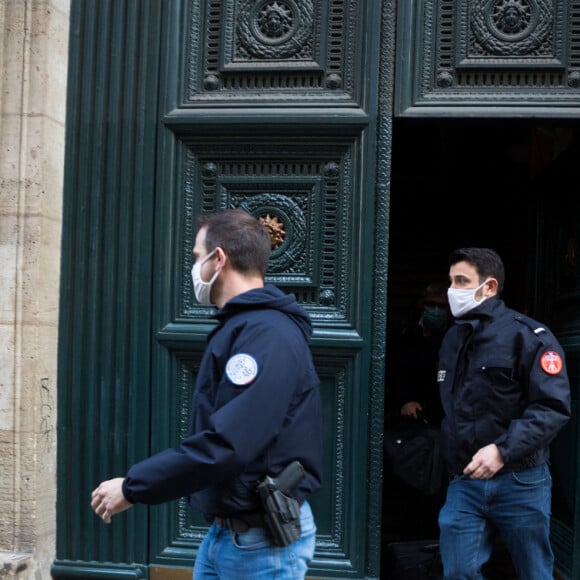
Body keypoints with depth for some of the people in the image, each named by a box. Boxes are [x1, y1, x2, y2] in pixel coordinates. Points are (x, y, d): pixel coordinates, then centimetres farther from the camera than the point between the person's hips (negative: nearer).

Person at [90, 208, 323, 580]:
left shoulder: (266, 334, -21)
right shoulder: (243, 327, 12)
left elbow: (226, 445, -29)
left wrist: (132, 487, -20)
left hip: (263, 540, -9)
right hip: (224, 531, 9)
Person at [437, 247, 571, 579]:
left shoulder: (528, 336, -9)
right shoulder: (453, 339, 13)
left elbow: (553, 408, -17)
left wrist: (503, 450, -26)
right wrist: (451, 458, 14)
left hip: (519, 481, -5)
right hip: (464, 482, 5)